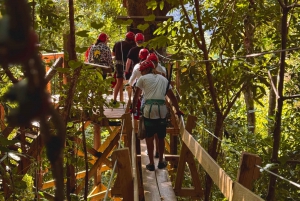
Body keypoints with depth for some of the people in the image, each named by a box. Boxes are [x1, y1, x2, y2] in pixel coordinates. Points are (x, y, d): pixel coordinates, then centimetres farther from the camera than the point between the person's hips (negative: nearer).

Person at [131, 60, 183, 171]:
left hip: (149, 109, -3)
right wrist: (178, 110, 25)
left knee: (149, 137, 6)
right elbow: (172, 97, 19)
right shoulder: (163, 79, 20)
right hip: (162, 110, 3)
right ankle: (161, 162, 24)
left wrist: (133, 108, 27)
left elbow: (136, 96, 13)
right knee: (161, 137, 15)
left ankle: (151, 164, 8)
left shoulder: (143, 79, 9)